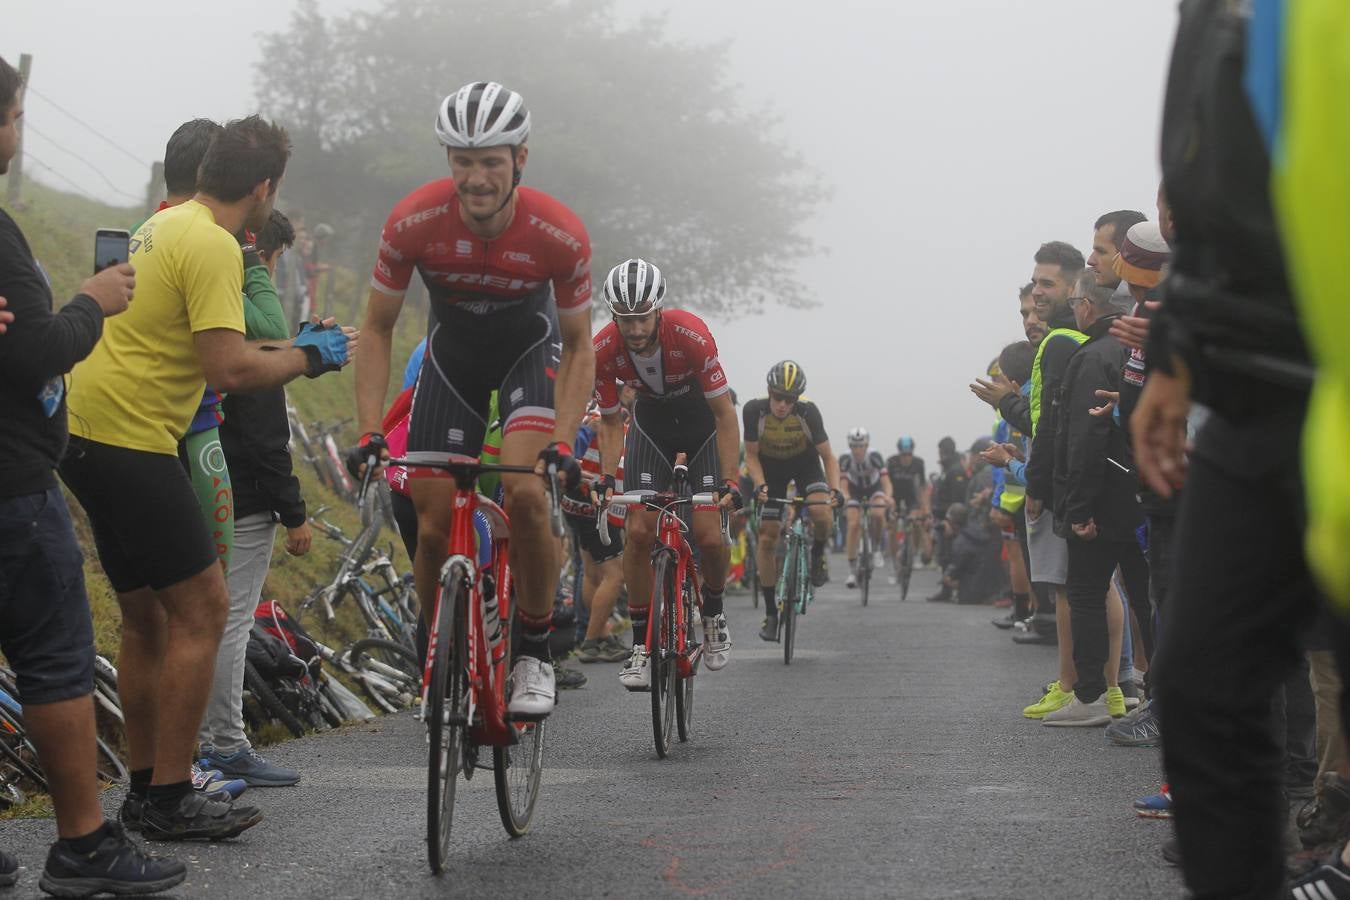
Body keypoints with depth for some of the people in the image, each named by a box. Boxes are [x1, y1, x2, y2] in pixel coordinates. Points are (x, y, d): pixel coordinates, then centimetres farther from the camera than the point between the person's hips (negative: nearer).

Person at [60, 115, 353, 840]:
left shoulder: (163, 227, 16)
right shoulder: (213, 245, -15)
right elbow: (230, 369, -22)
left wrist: (288, 346, 22)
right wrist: (309, 355, -6)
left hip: (86, 437, 10)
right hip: (131, 441, -10)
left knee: (147, 616, 16)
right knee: (201, 610, -4)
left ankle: (144, 790, 23)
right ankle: (170, 800, -2)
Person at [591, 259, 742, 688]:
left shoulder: (691, 335, -34)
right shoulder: (604, 350, -25)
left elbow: (725, 414, -26)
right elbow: (611, 422, -10)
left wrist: (730, 480, -32)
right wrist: (606, 479, -24)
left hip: (703, 420, -2)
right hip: (652, 421, 2)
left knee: (708, 535, -14)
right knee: (639, 531, -13)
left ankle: (713, 612, 16)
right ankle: (641, 646, -4)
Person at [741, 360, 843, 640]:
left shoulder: (808, 412, -29)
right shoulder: (754, 410, -28)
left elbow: (827, 456, -20)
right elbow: (751, 455, -15)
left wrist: (835, 488, -34)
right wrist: (760, 485, -31)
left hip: (805, 463, -1)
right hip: (771, 468, 1)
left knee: (822, 514, -31)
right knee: (767, 538, -5)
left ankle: (817, 554, 3)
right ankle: (770, 612, 5)